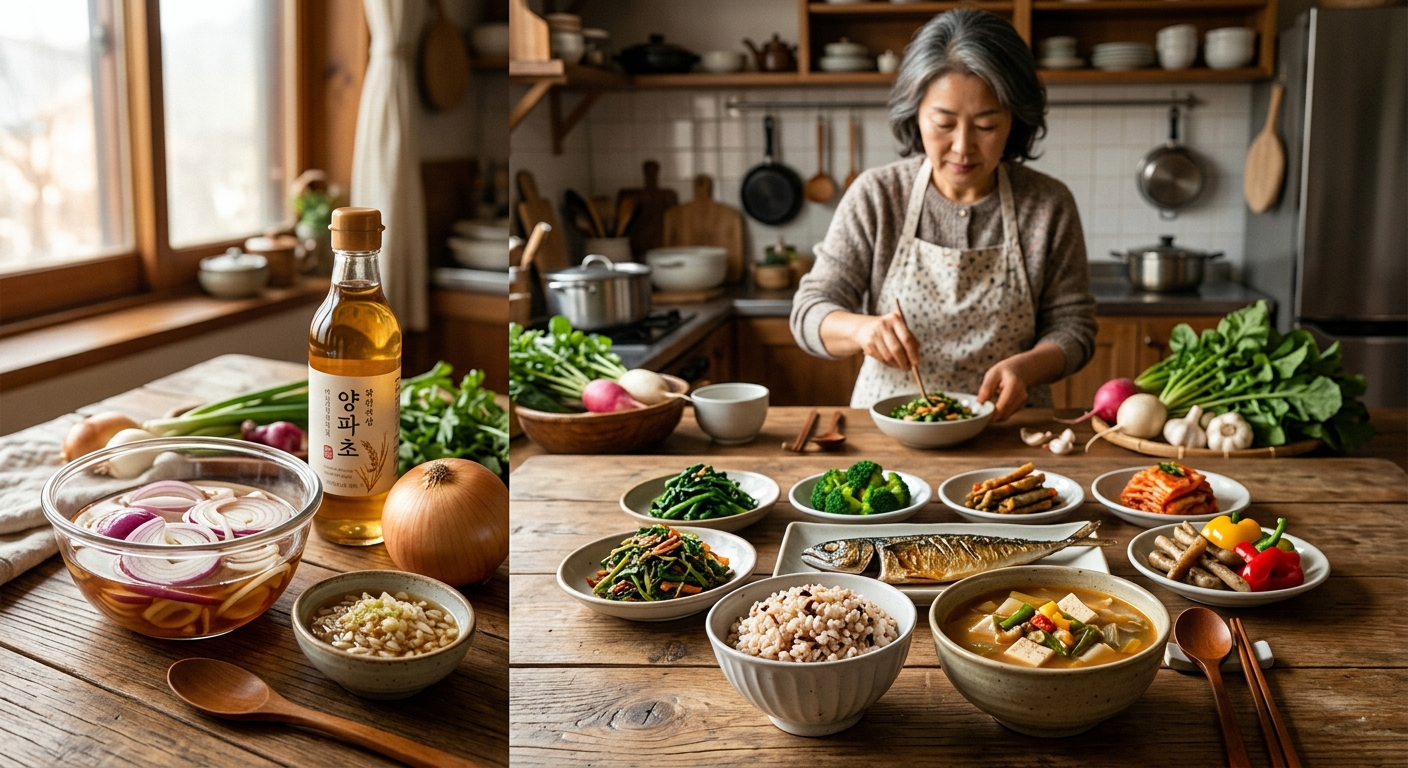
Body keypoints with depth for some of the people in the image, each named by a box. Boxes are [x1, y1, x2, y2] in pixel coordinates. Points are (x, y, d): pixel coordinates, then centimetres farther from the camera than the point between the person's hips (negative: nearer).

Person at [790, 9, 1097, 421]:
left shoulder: (1050, 205, -2)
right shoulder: (875, 196, -3)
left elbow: (1071, 326, 3)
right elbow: (810, 312, -3)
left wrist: (1026, 367, -19)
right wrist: (862, 329, -26)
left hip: (1006, 426, 1)